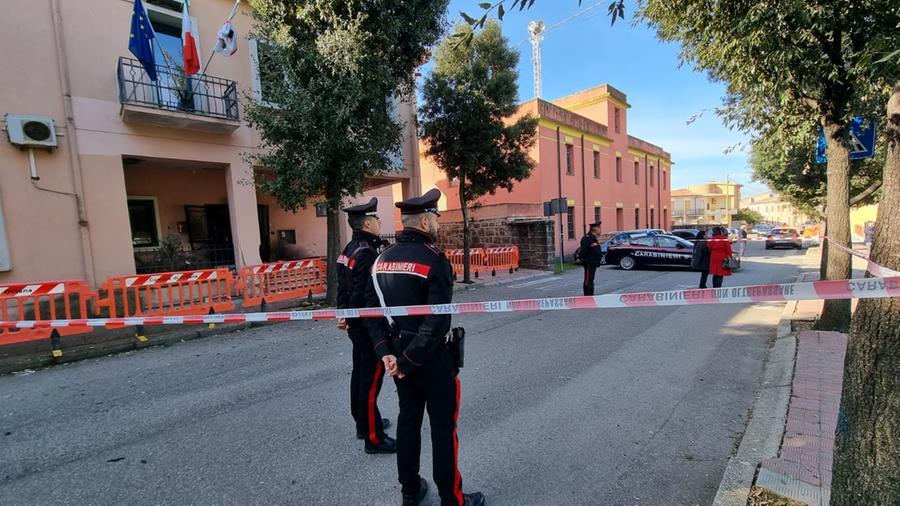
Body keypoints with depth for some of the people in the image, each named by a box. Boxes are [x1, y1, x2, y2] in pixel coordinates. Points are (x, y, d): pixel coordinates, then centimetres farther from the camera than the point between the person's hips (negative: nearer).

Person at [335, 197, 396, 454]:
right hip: (367, 324, -10)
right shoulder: (367, 252, -21)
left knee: (360, 374, 20)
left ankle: (363, 424, 35)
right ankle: (374, 438, 9)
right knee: (371, 379, -2)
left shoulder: (349, 249, 10)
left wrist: (345, 315, 14)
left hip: (356, 324, 10)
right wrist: (349, 318, -14)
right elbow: (362, 293, -25)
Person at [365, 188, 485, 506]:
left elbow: (372, 309, 1)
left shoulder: (382, 259, 3)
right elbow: (437, 320, -25)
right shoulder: (434, 259, -17)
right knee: (444, 428, 10)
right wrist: (409, 360, -18)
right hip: (433, 359, -6)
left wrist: (386, 352, -4)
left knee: (408, 420, 21)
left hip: (399, 355, 7)